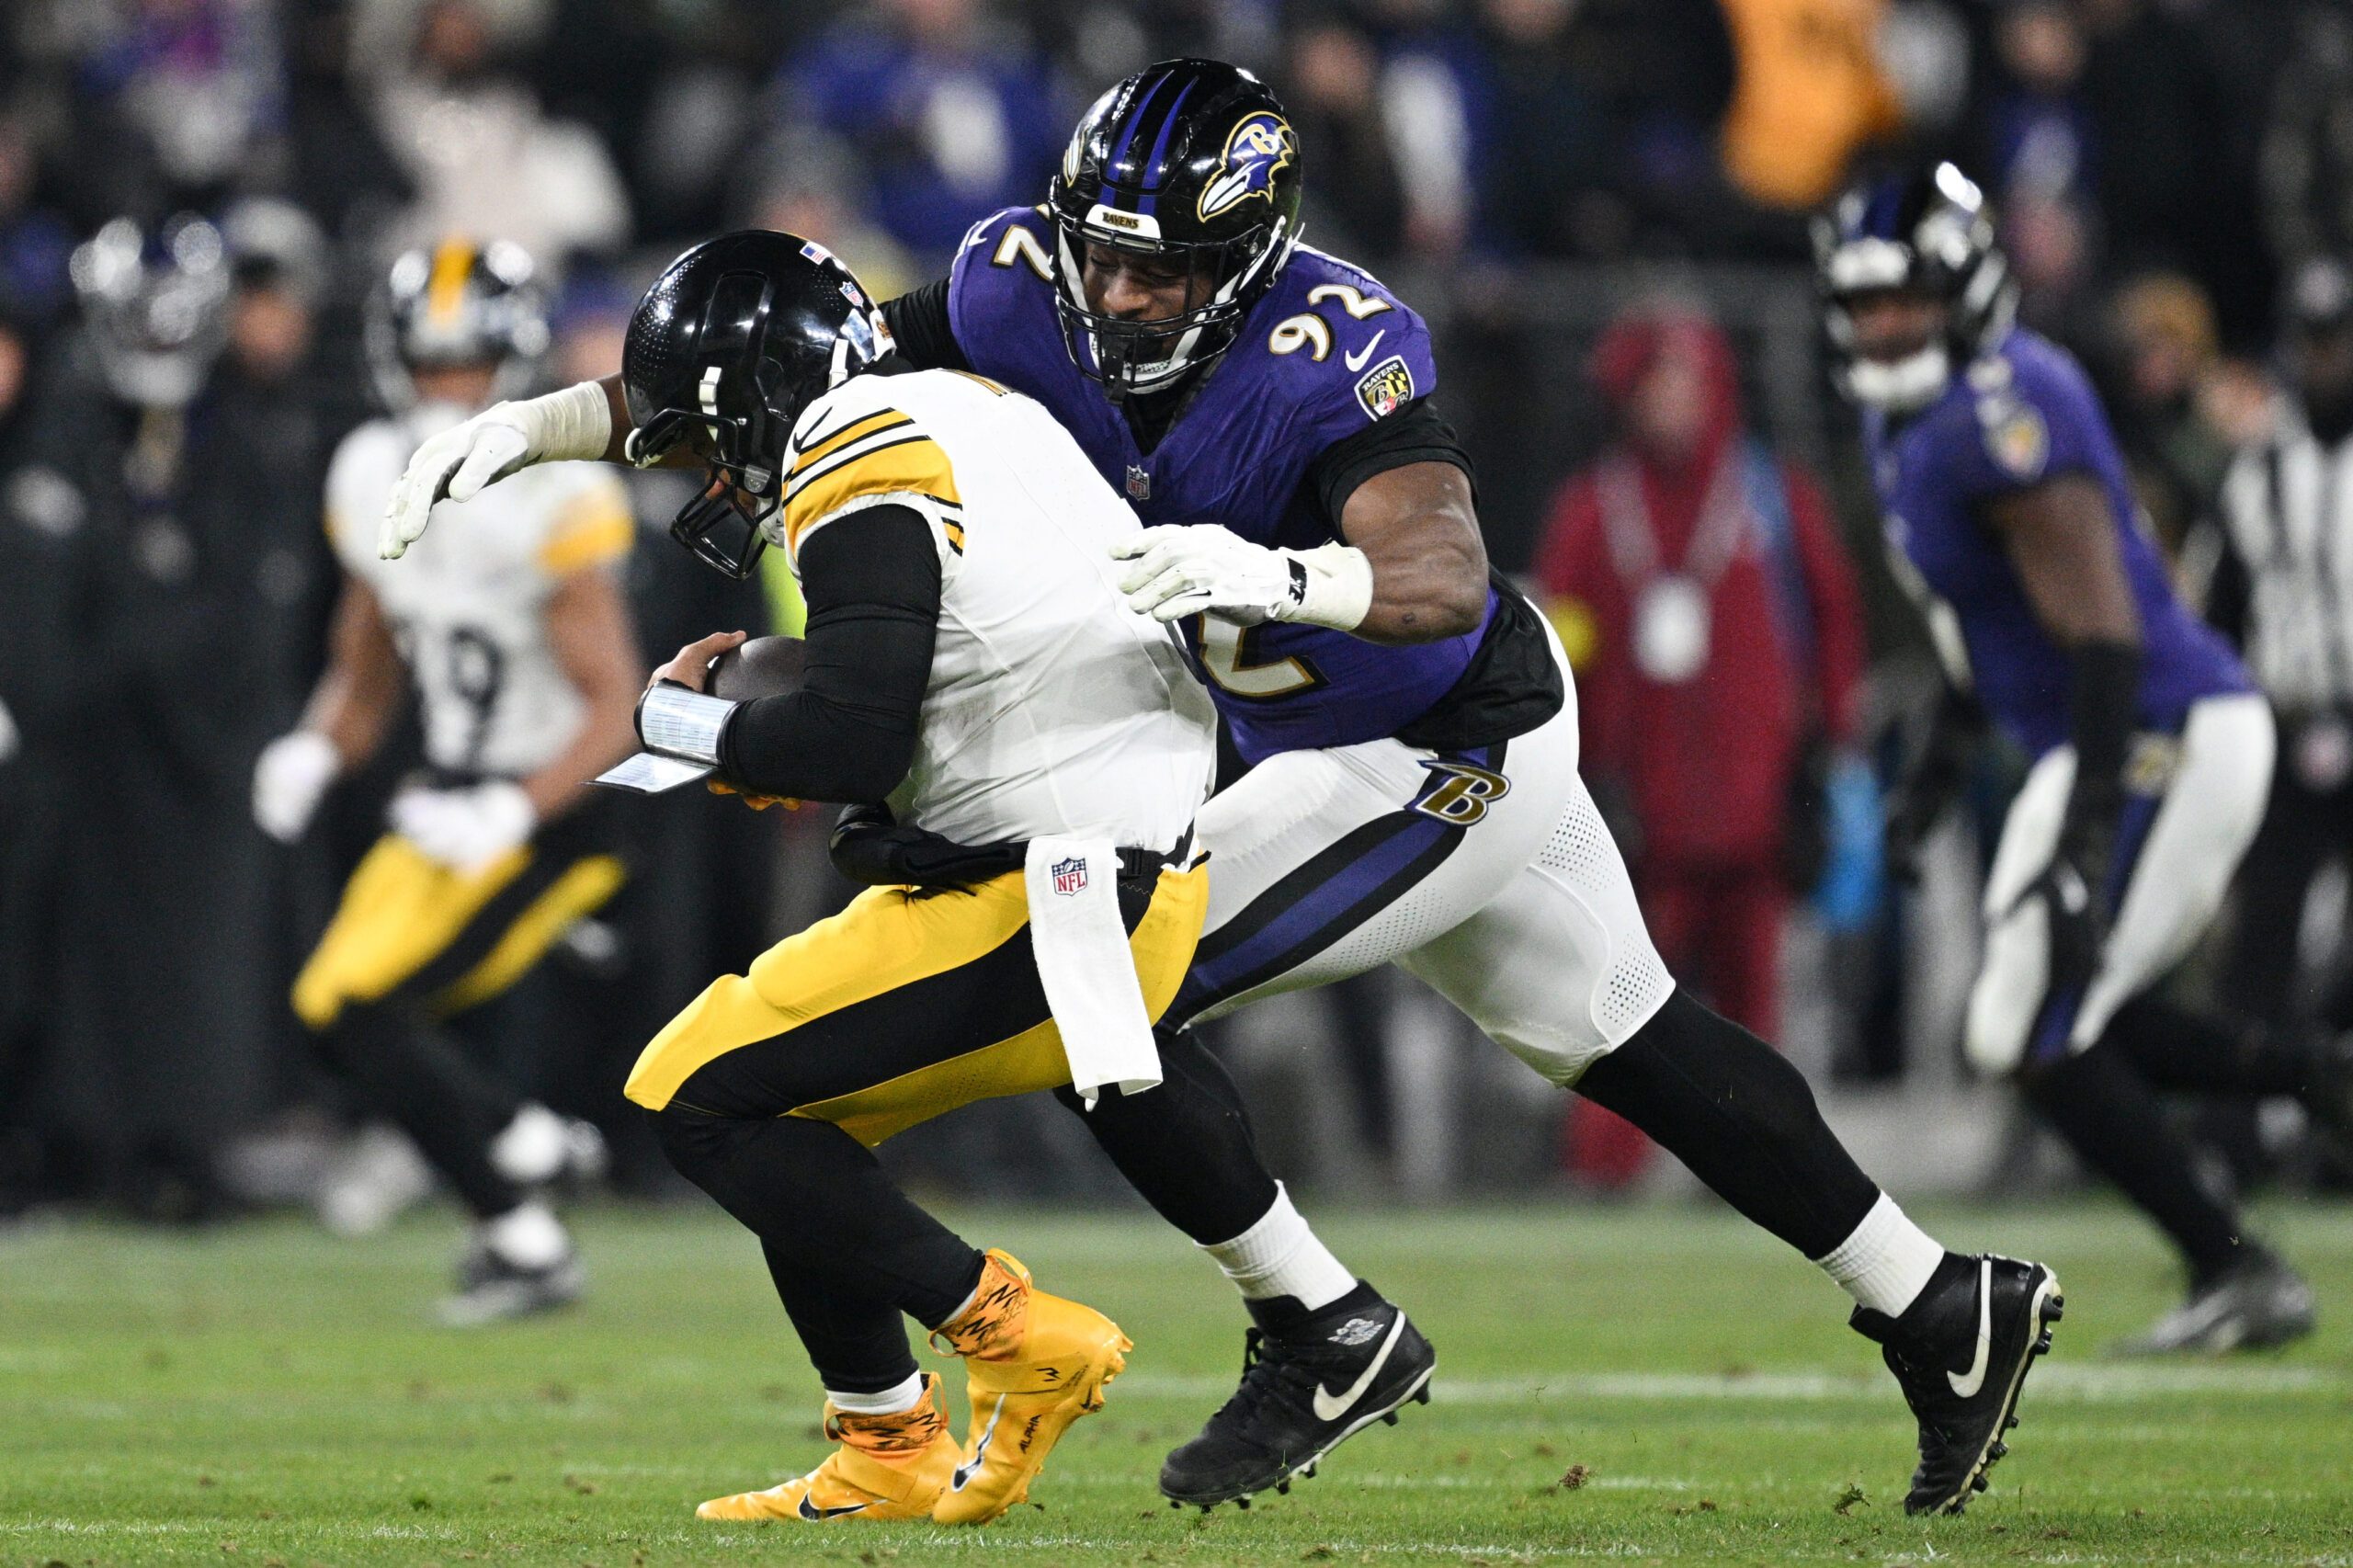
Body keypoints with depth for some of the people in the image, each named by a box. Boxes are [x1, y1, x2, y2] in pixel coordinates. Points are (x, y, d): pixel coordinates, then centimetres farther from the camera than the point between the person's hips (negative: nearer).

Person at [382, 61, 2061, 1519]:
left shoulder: (1327, 350, -32)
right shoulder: (1035, 290, -12)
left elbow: (1443, 578, -43)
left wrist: (1278, 577, -61)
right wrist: (544, 422, -14)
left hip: (1446, 760, -8)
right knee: (1627, 1038, 21)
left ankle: (1332, 1338, 2)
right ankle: (1946, 1310, 33)